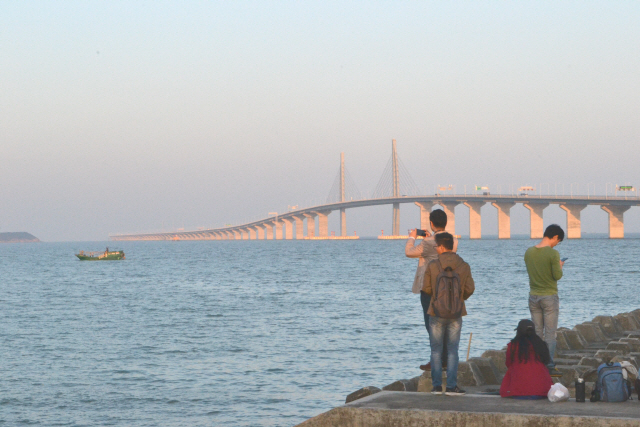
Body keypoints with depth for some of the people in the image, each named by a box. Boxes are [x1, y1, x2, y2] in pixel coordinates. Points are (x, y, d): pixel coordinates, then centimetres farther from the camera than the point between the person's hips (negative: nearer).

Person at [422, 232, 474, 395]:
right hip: (456, 314, 1)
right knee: (452, 350, 5)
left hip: (436, 313, -1)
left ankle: (437, 385, 7)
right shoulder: (464, 266, -3)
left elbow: (426, 288, -2)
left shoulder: (432, 266, -8)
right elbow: (470, 289, 0)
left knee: (436, 350, 8)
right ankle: (451, 386, -1)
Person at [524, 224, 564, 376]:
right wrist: (560, 266, 6)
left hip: (533, 297, 5)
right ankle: (549, 366, 0)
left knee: (537, 333, 11)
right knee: (550, 333, 1)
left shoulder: (529, 252, 3)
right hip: (549, 297, -5)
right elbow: (558, 276, -15)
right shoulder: (553, 253, -15)